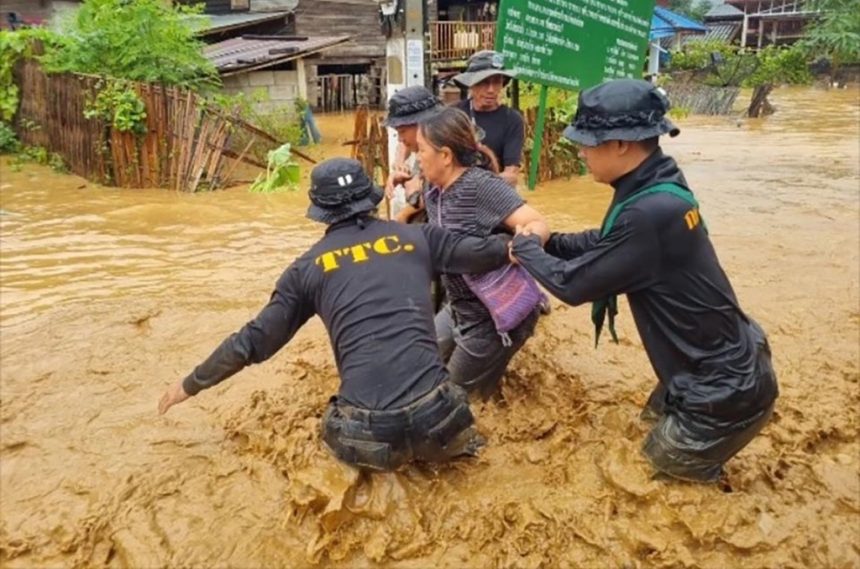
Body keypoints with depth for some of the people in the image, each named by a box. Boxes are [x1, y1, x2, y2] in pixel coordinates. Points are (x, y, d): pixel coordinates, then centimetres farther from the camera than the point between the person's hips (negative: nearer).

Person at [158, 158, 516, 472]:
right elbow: (486, 253, 15)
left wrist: (191, 384, 26)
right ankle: (438, 445, 7)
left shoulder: (309, 267, 9)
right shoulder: (416, 236, 10)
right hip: (435, 416, 1)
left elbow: (254, 341, 12)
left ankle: (383, 454, 8)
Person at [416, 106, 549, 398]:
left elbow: (539, 225, -30)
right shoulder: (433, 191, -1)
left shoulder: (482, 186, -24)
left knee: (456, 387, 12)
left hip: (497, 314, -8)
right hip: (460, 307, 8)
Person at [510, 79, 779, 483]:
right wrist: (546, 242, 2)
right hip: (728, 362, 9)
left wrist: (525, 249, -5)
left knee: (659, 470, 13)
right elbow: (607, 241, 15)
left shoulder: (651, 213, -33)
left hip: (725, 389, -9)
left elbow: (573, 283, -22)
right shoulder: (659, 189, -3)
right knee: (657, 418, 29)